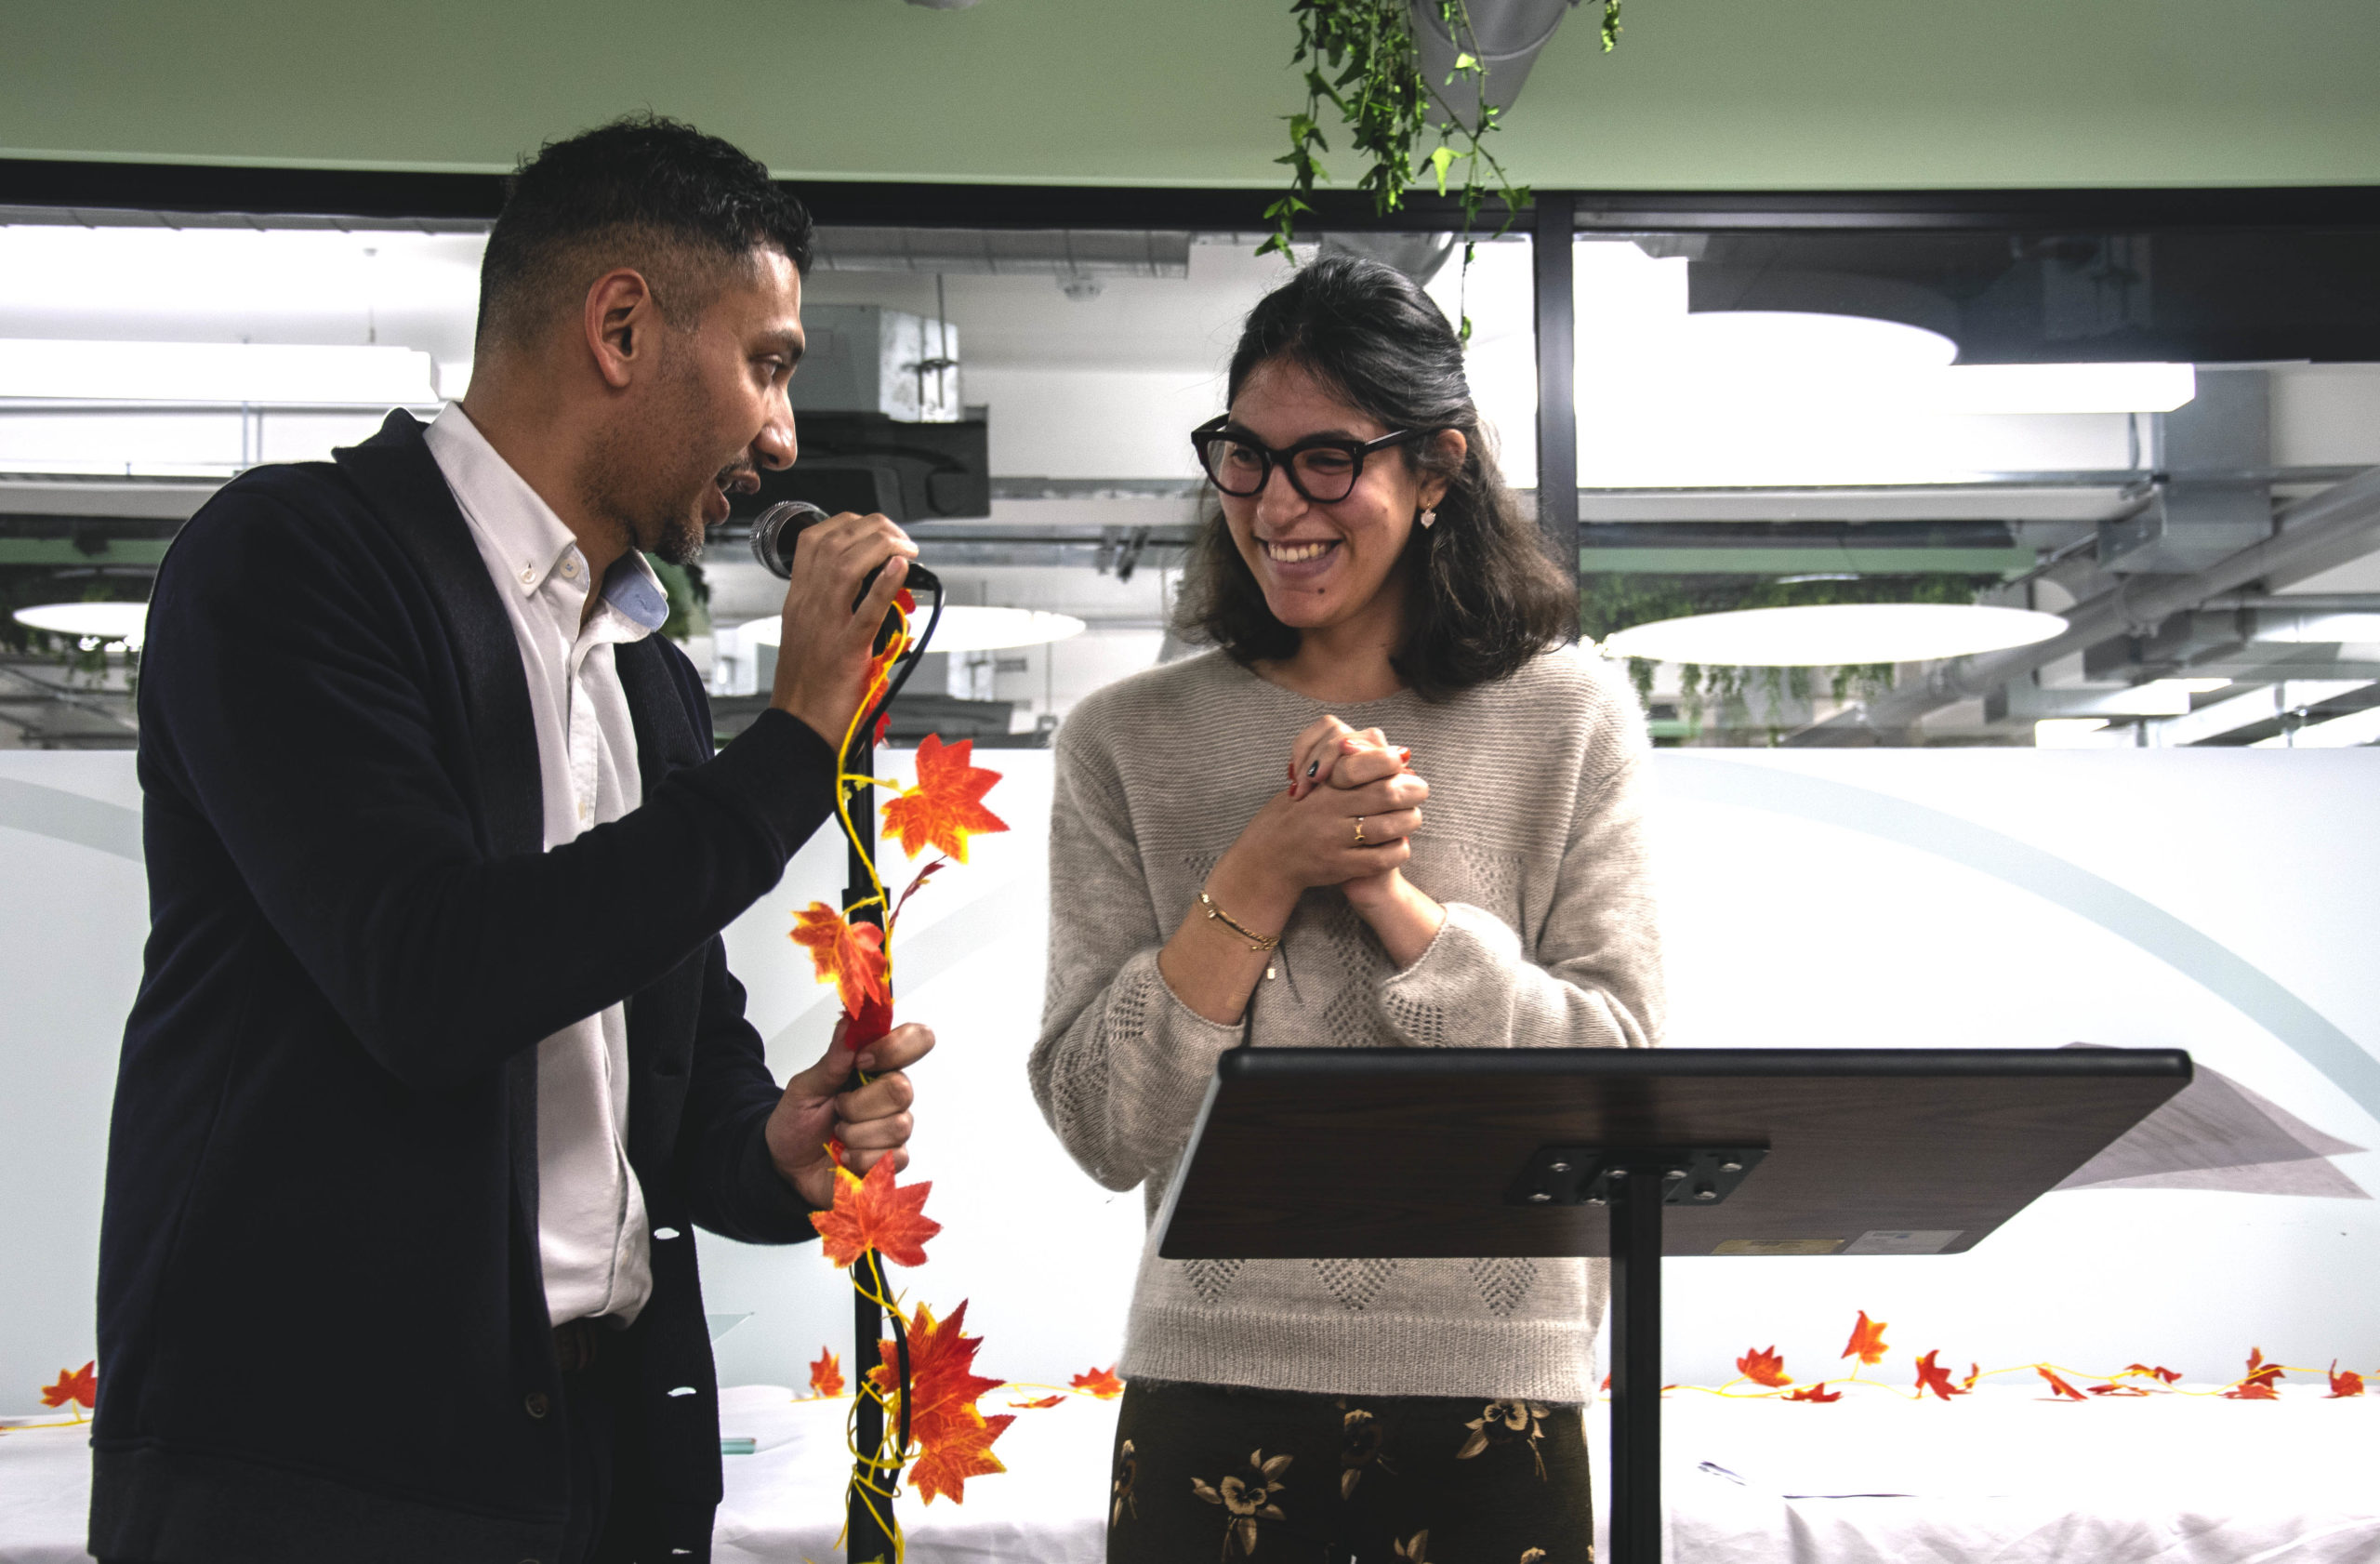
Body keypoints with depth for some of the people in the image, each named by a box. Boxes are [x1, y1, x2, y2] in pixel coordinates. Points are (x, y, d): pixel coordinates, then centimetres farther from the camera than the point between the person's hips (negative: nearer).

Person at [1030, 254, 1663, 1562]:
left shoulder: (1570, 720, 1)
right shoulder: (1127, 743, 1)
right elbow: (1101, 1126, -4)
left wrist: (1387, 888, -15)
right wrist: (1263, 873, -14)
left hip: (1496, 1401, 0)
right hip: (1214, 1392, 0)